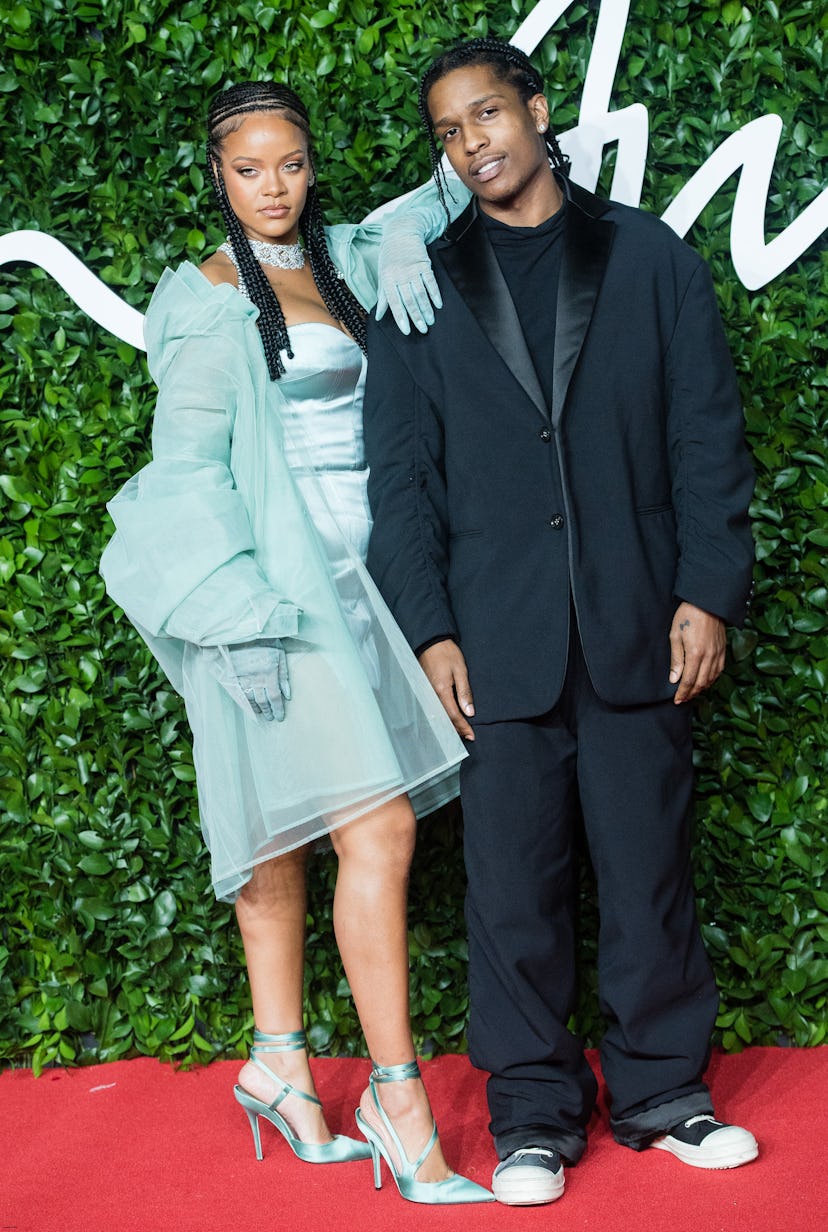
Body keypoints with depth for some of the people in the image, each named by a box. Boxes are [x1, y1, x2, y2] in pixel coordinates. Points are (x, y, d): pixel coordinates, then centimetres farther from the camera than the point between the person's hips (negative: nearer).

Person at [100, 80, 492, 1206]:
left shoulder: (342, 264, 14)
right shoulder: (207, 303, -3)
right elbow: (187, 470, -8)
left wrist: (406, 245, 1)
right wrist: (243, 609, -17)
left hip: (347, 579, 6)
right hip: (271, 577, -6)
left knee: (282, 829, 12)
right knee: (379, 825, -12)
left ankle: (278, 1063, 22)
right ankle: (399, 1102, -7)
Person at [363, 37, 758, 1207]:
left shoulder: (650, 257, 9)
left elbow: (707, 436, 6)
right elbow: (401, 472, 6)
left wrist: (708, 592, -3)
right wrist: (430, 628, -2)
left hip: (636, 627, 0)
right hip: (497, 638, 0)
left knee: (650, 868, 5)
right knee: (513, 881, 3)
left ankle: (662, 1089, 20)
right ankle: (534, 1111, 14)